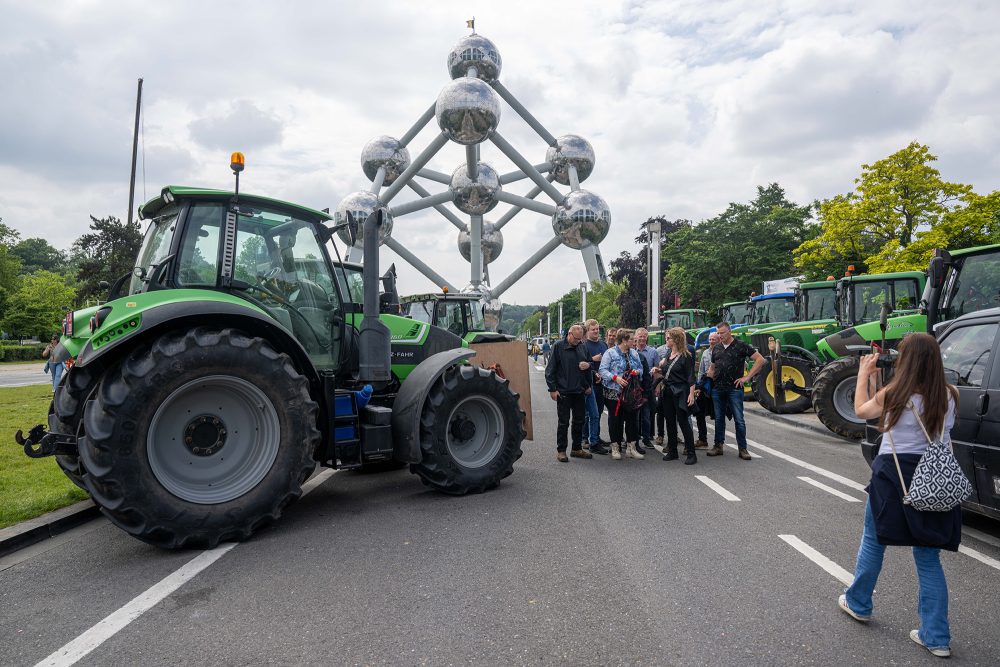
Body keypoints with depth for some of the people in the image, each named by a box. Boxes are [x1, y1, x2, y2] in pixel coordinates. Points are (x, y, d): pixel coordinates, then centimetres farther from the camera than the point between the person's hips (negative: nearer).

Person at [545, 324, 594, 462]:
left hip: (579, 391, 6)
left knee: (579, 421, 12)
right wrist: (552, 389, -11)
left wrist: (588, 364, 2)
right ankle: (561, 450, 11)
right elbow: (550, 369, -7)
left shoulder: (582, 347, 9)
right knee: (563, 422, 1)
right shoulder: (558, 346, -7)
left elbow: (588, 364, 24)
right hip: (563, 392, -5)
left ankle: (577, 448, 24)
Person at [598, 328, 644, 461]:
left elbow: (640, 368, 19)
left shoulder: (634, 353, 12)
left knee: (632, 418, 5)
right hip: (614, 392, -5)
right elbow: (603, 370, -11)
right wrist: (615, 377, -23)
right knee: (615, 419, 3)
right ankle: (615, 448, 14)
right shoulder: (610, 353, -6)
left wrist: (637, 372, -4)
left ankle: (631, 448, 16)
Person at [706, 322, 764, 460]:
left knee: (739, 419, -1)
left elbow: (760, 360, -6)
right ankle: (718, 446, 18)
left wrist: (746, 377, -10)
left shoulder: (740, 346, -4)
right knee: (719, 418, 10)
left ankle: (742, 448, 7)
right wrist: (709, 377, 4)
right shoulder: (716, 348, 12)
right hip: (717, 389, 5)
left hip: (734, 388, -5)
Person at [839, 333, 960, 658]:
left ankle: (858, 604, 32)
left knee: (873, 541, 17)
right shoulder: (949, 396, -3)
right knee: (928, 556, 11)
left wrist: (864, 374, 18)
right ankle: (936, 637, 14)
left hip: (893, 476, -3)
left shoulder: (892, 396, -14)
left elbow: (861, 410, 5)